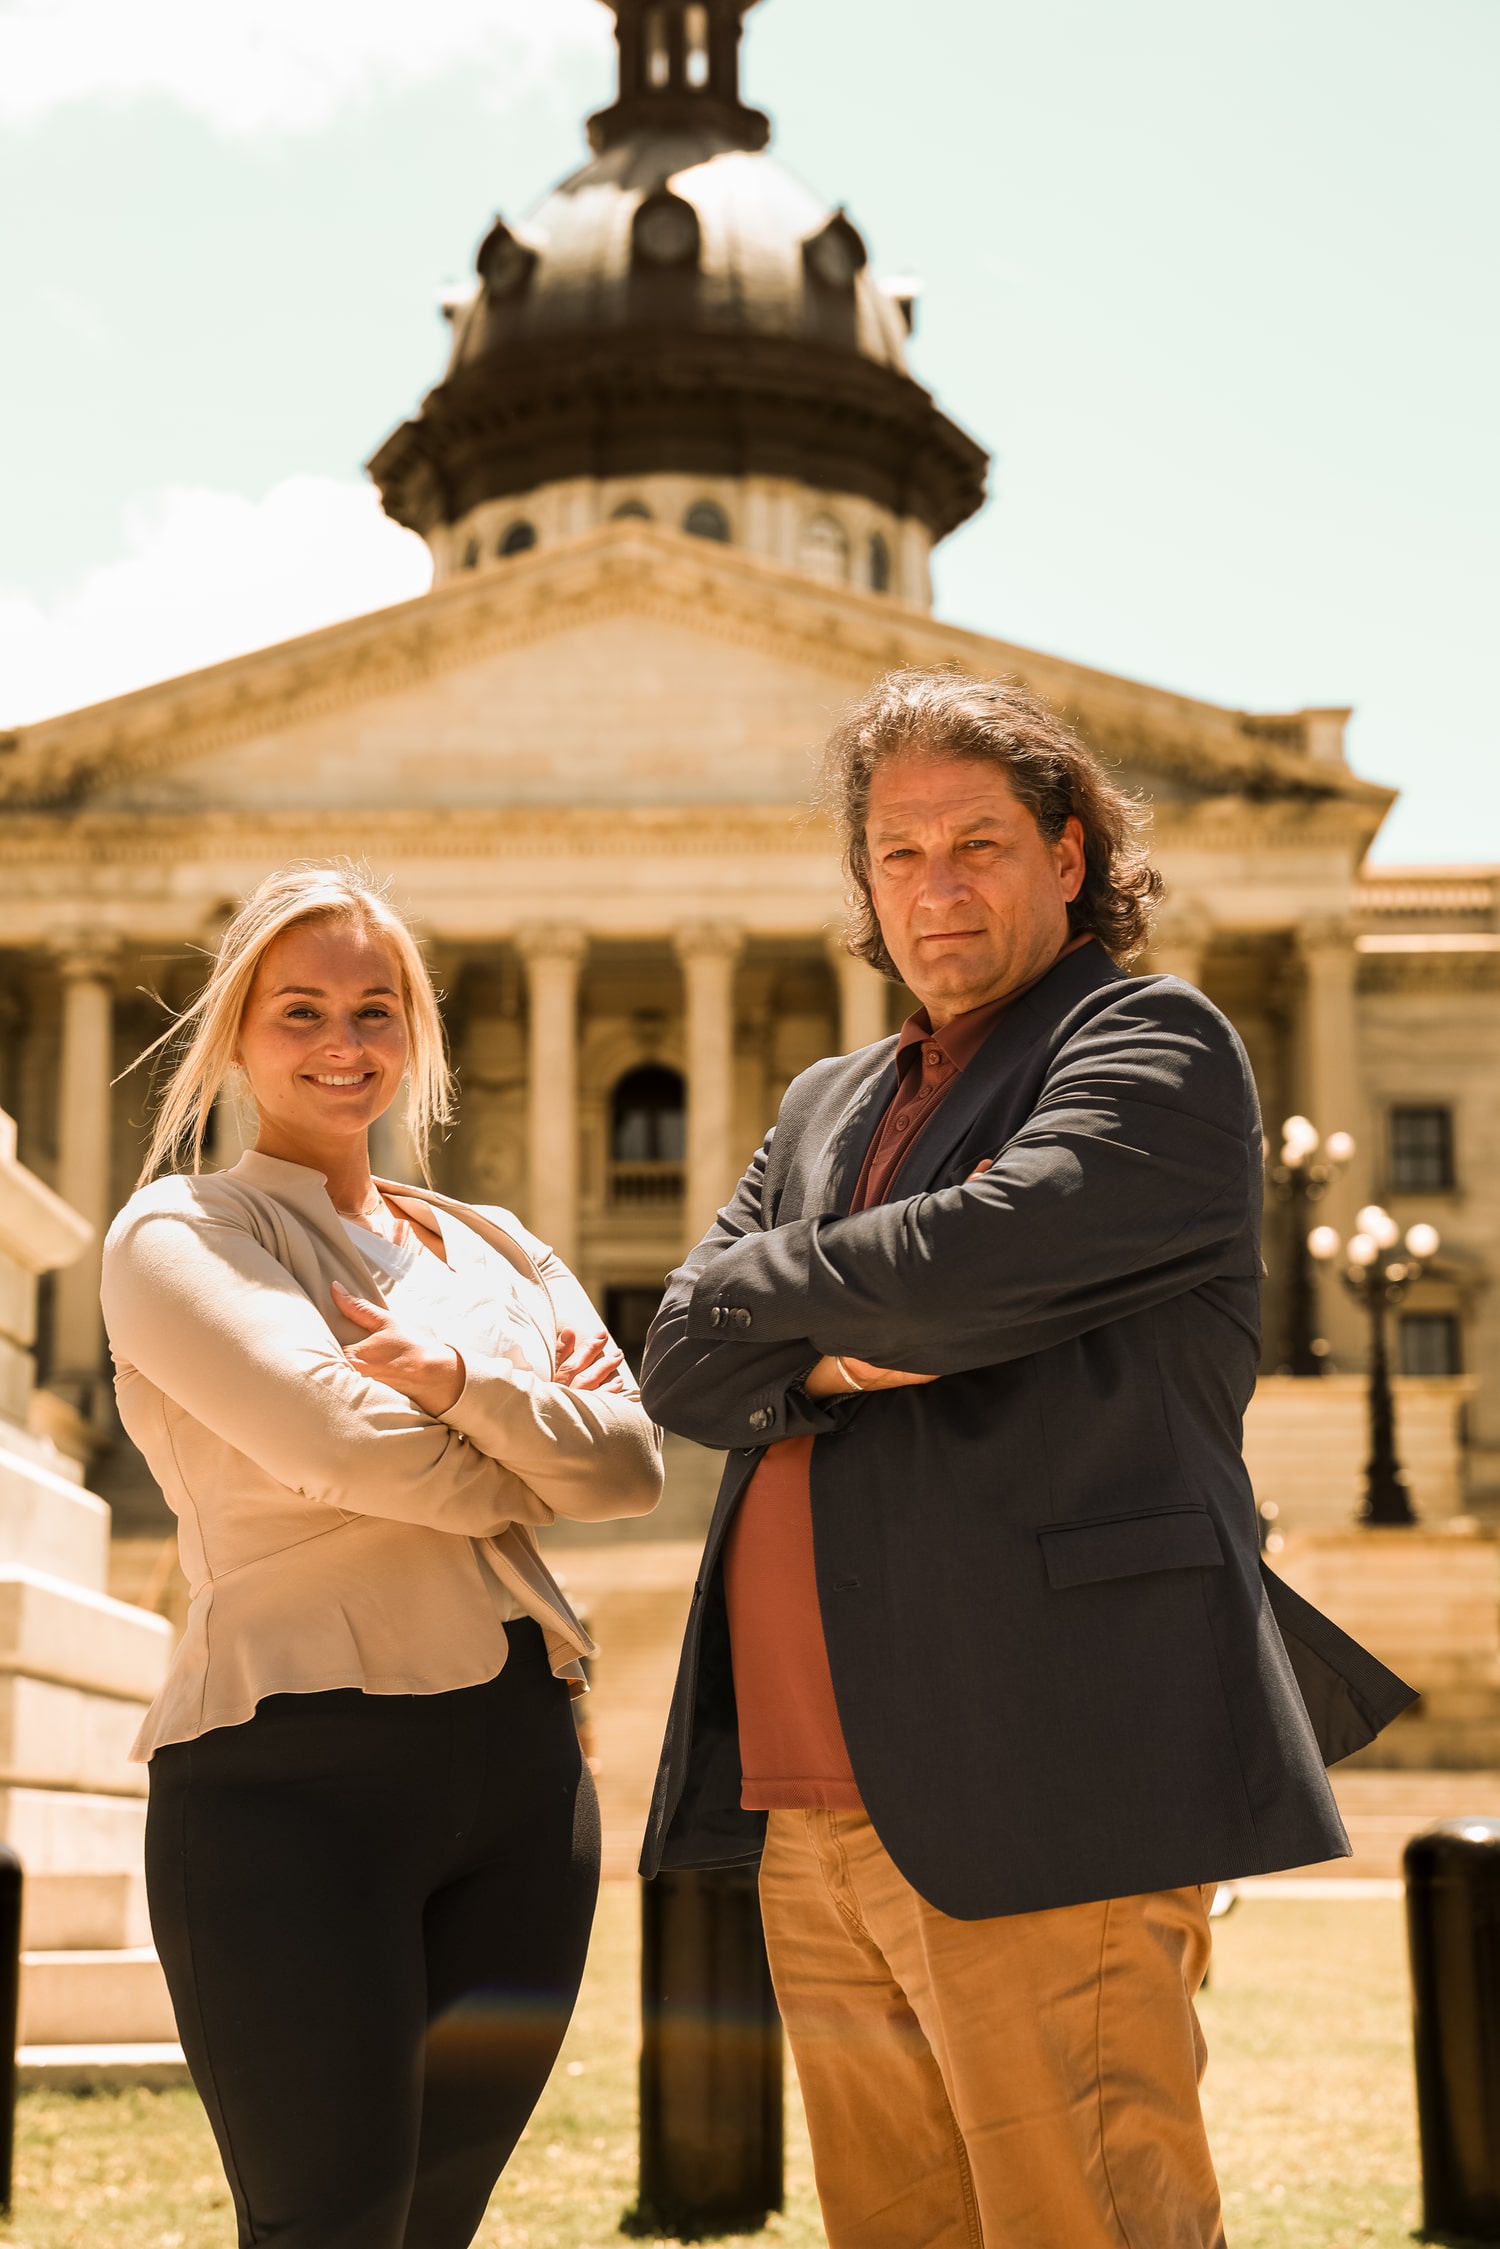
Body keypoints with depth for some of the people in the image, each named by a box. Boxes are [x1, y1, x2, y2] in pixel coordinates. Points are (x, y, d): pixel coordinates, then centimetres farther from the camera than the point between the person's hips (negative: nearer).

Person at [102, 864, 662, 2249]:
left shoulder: (493, 1250, 16)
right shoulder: (176, 1234, 0)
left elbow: (636, 1466, 2)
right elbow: (338, 1439, -15)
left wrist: (465, 1375, -13)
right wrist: (537, 1449, 1)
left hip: (524, 1768, 6)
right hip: (295, 1770, -5)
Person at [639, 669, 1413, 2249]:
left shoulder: (1153, 1043, 0)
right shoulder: (826, 1107, 22)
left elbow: (976, 1258, -18)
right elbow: (680, 1363, 11)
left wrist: (759, 1283, 0)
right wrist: (832, 1359, -9)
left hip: (1042, 1797, -7)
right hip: (817, 1815, 7)